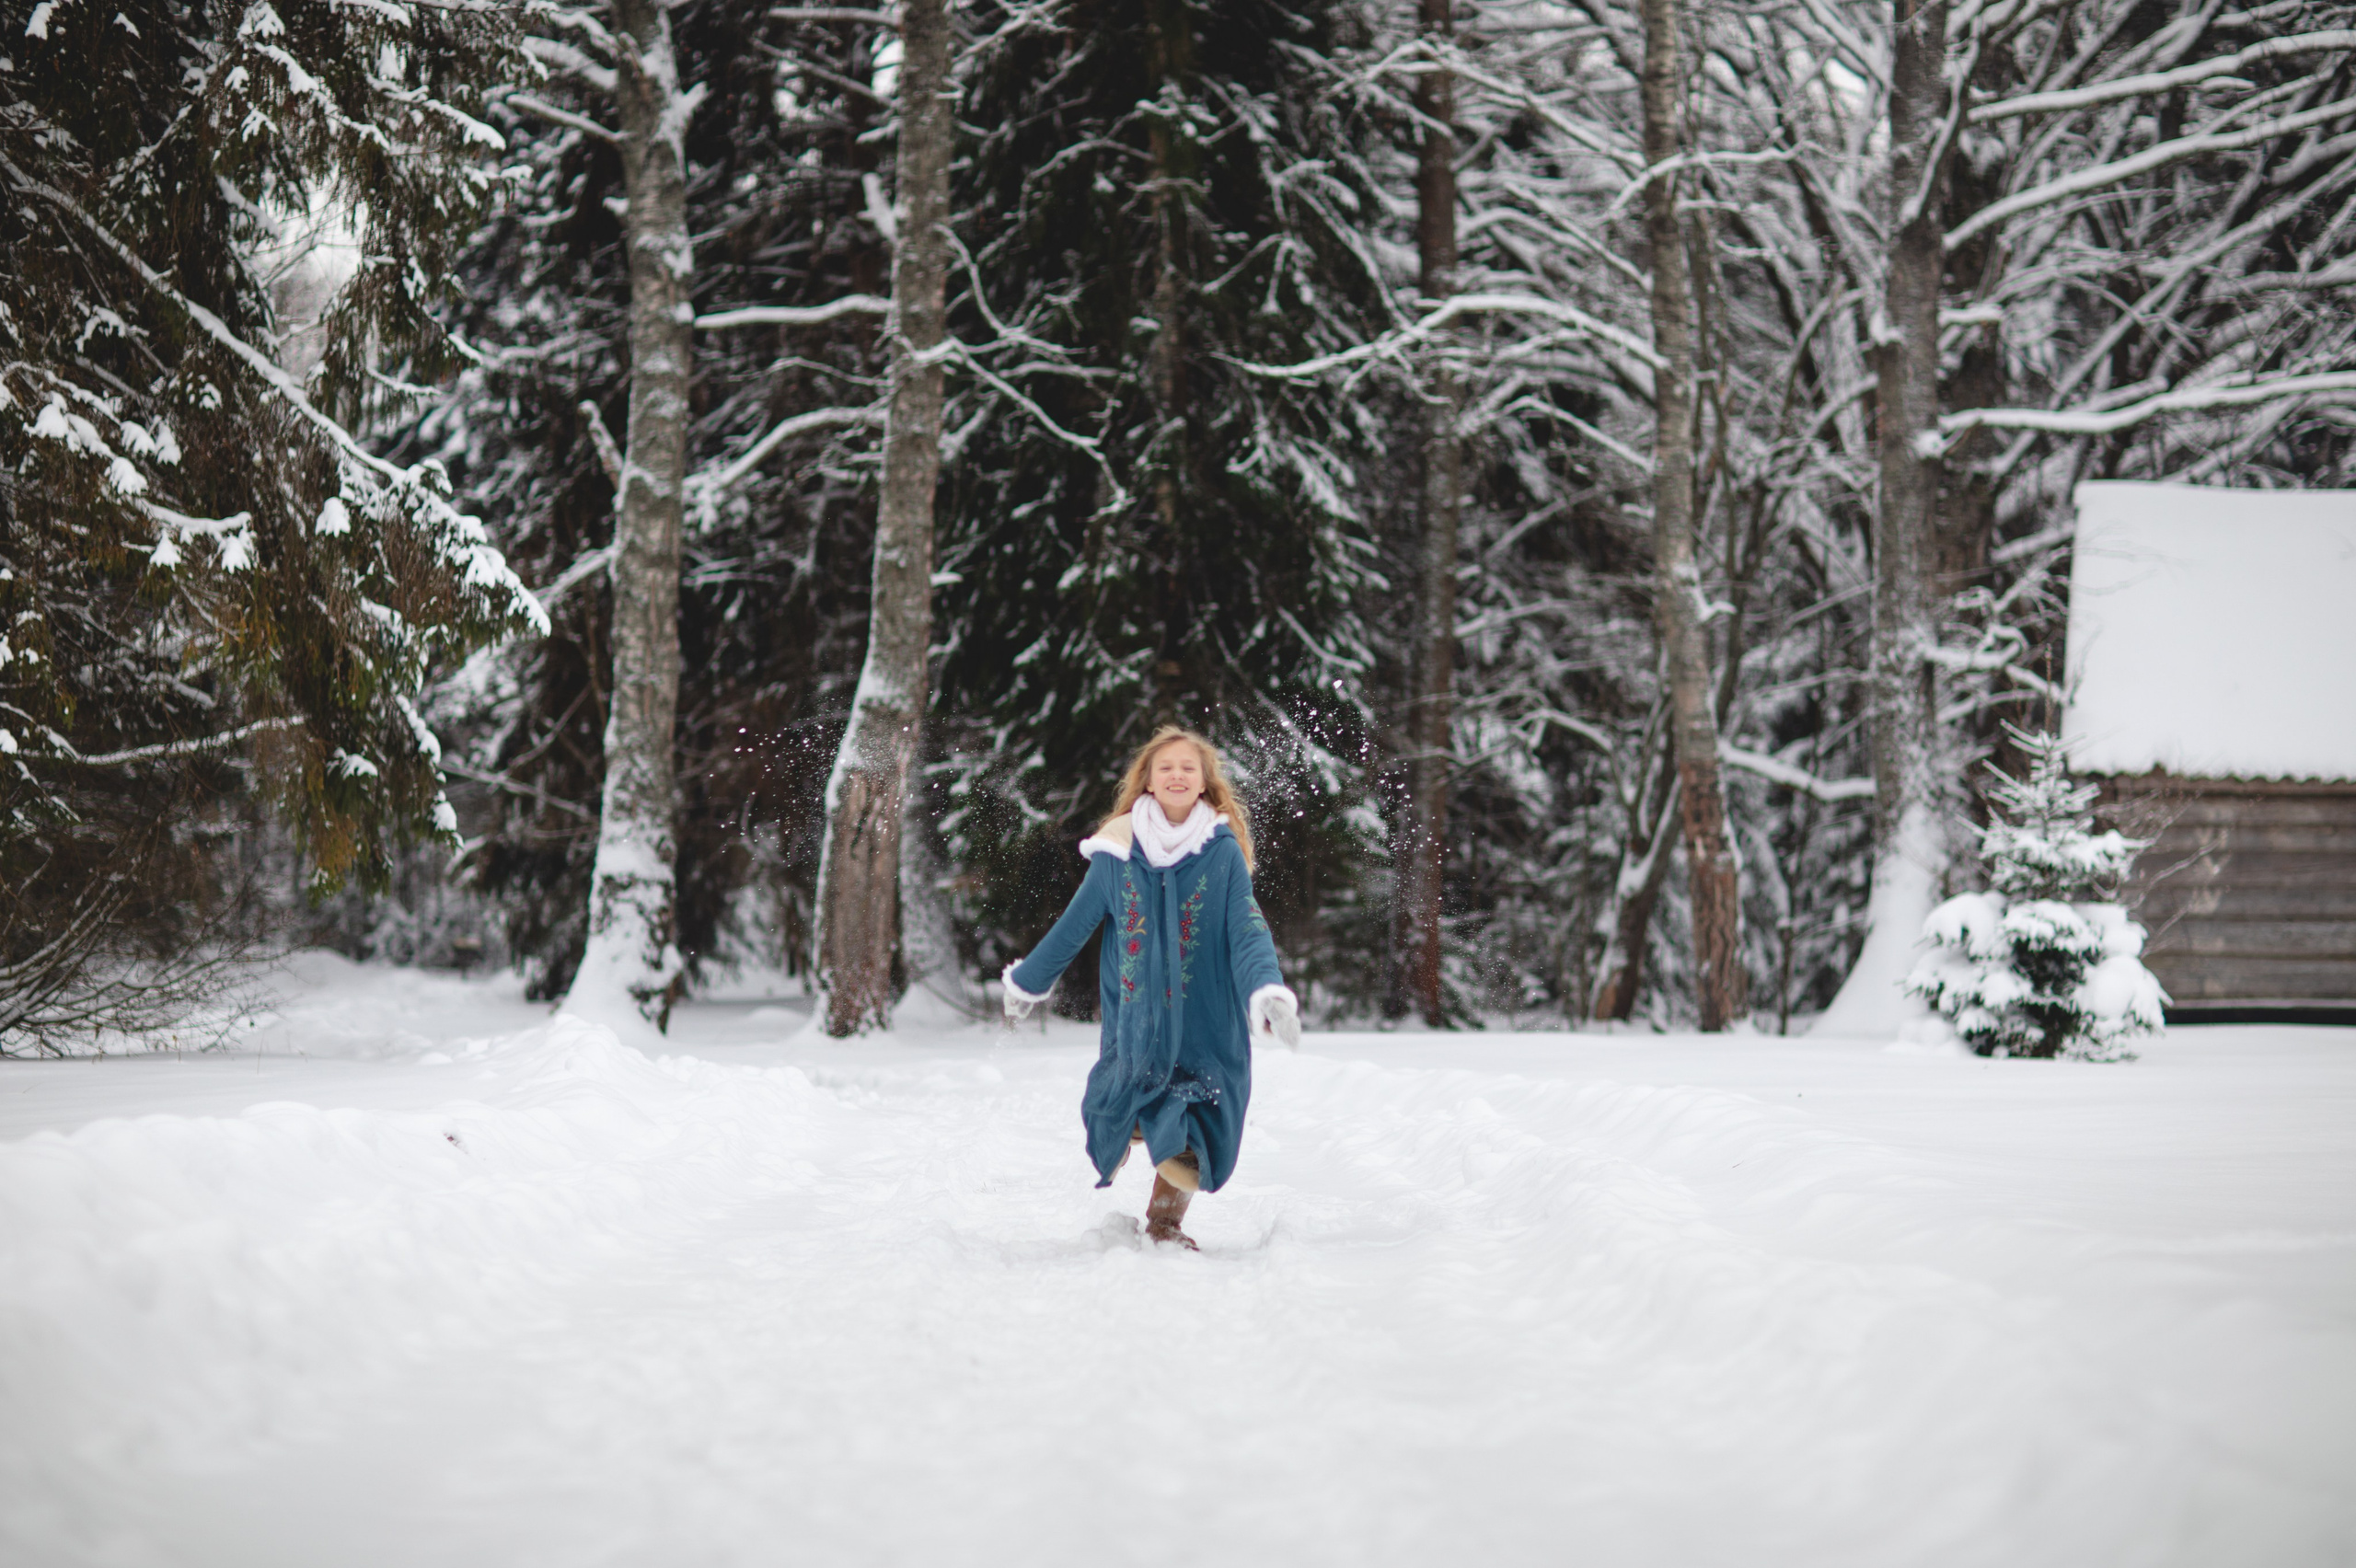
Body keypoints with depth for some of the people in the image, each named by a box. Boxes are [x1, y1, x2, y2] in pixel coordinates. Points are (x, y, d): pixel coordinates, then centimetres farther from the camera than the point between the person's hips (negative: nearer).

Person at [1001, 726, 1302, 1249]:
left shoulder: (1222, 851, -2)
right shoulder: (1118, 851, 0)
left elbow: (1248, 929, -12)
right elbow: (1075, 926, 12)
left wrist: (1268, 991, -29)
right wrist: (1026, 982, 22)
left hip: (1206, 1024, -1)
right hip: (1134, 1020, 1)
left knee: (1188, 1144, -2)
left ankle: (1165, 1224, 15)